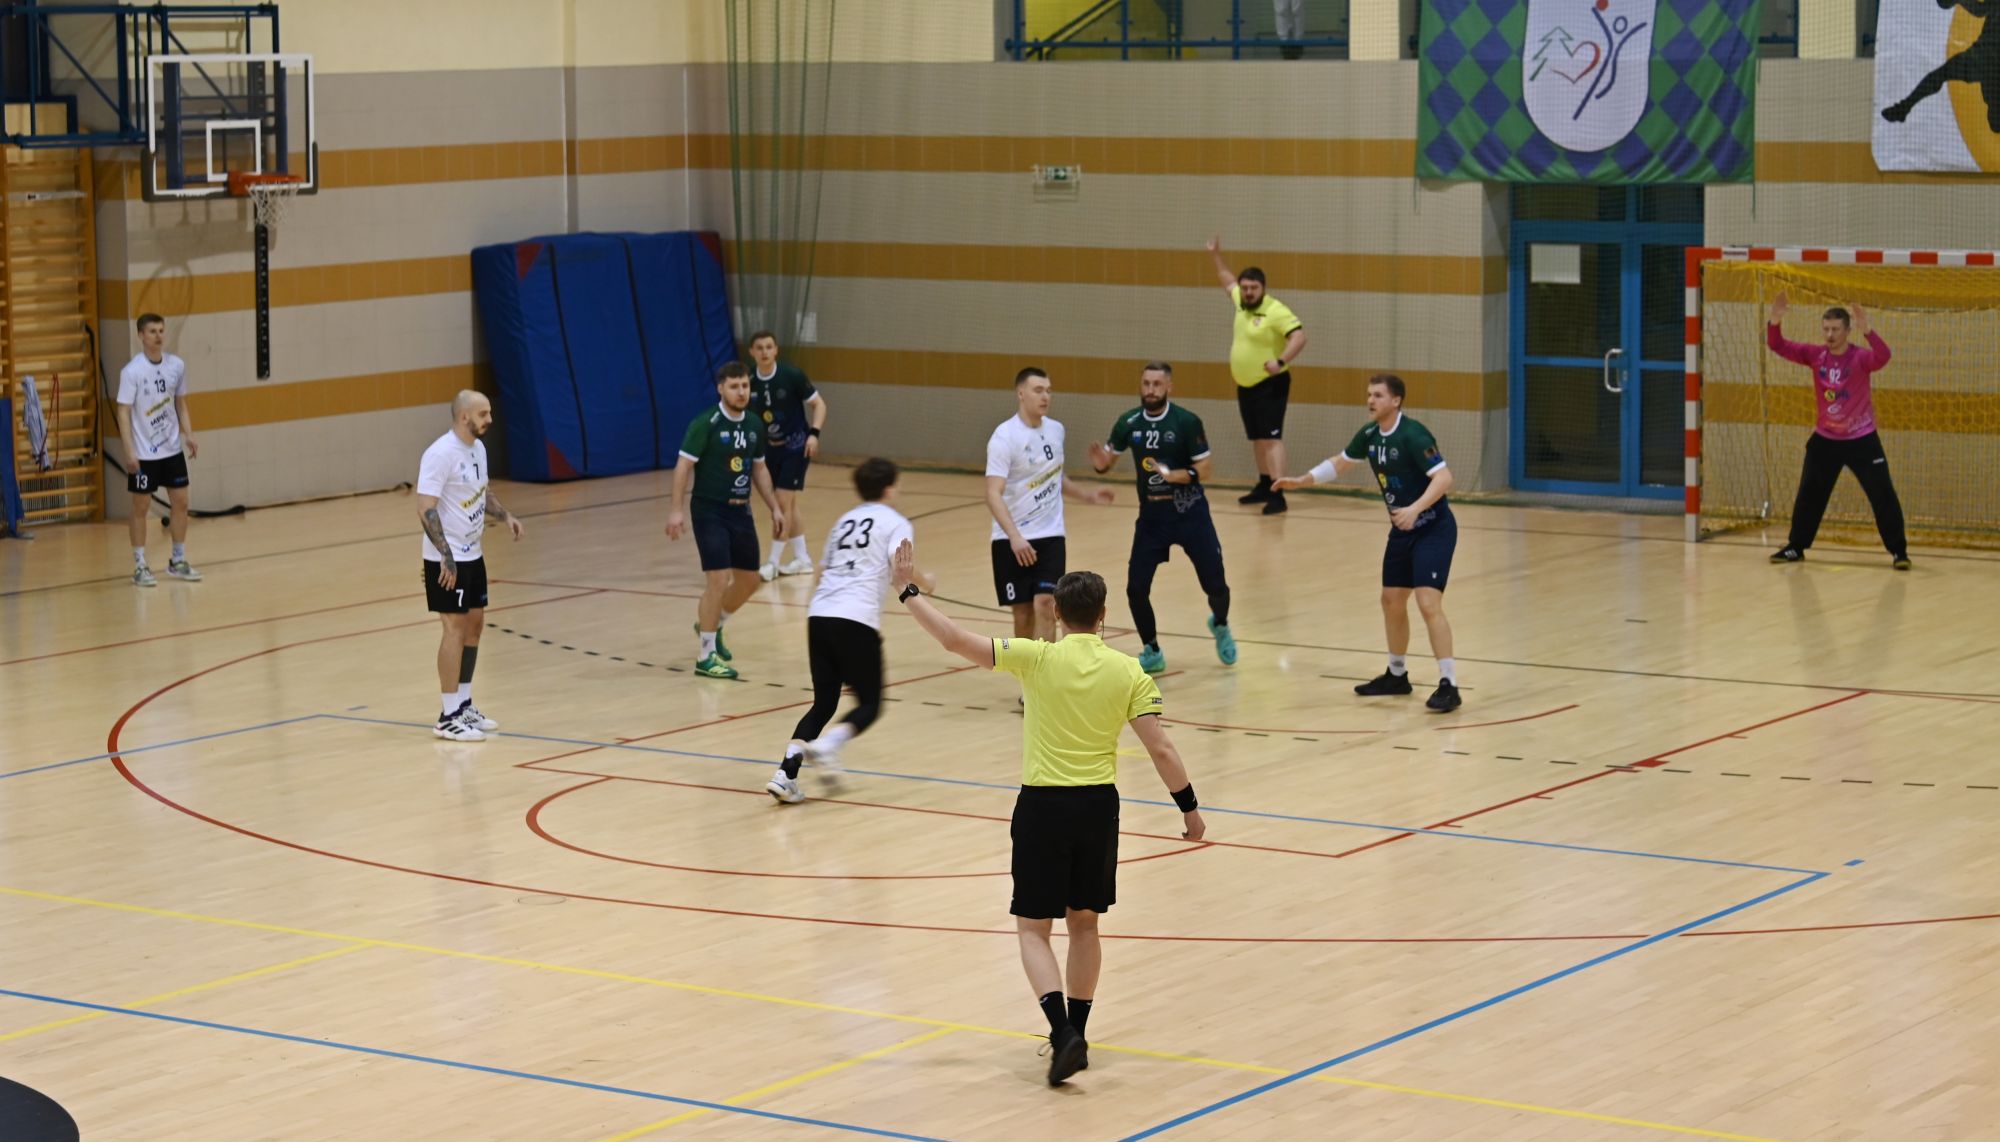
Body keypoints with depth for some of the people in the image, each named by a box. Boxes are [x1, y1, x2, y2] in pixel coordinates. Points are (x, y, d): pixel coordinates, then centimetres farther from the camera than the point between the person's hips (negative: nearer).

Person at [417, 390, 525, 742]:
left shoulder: (478, 448, 7)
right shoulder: (440, 454, -20)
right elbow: (425, 509, -23)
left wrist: (504, 515, 6)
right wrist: (446, 555, -28)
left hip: (472, 554, 9)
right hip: (447, 558, -9)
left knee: (474, 624, 13)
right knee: (455, 627, -7)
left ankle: (464, 705, 24)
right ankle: (448, 717, -1)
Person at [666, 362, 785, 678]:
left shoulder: (753, 425, 7)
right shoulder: (705, 424, -13)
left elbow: (759, 468, 19)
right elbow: (683, 466, -14)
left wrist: (774, 507, 15)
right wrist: (677, 509, -22)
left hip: (740, 511, 7)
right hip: (710, 511, -7)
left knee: (750, 580, 13)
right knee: (719, 579, -14)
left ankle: (711, 625, 40)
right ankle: (706, 657, -5)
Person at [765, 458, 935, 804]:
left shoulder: (845, 521, 24)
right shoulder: (895, 523, 7)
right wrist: (924, 582, 8)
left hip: (819, 615, 6)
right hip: (858, 620, -6)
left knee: (823, 703, 12)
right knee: (869, 704, 7)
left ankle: (787, 772, -6)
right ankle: (826, 746, -20)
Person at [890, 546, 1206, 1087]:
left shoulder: (1037, 658, -10)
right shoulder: (1128, 672, -3)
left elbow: (956, 641, -13)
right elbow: (1161, 749, -6)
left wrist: (907, 590, -3)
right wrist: (1189, 807, 5)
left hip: (1043, 805, -3)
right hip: (1099, 805, 3)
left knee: (1033, 929, 4)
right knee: (1084, 923, 19)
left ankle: (1064, 1032, -14)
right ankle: (1076, 1034, 25)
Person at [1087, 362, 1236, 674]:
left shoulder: (1187, 422, -13)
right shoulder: (1128, 423, -3)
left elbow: (1203, 471, -12)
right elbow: (1107, 461, 7)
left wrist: (1172, 475, -30)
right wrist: (1100, 462, -17)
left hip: (1190, 513, -2)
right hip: (1151, 516, 2)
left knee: (1214, 584, 1)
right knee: (1136, 588, -6)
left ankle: (1220, 625, 36)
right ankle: (1152, 651, 15)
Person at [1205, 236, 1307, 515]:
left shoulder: (1276, 311, -19)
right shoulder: (1242, 303, 7)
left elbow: (1299, 337, -28)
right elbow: (1228, 280, 28)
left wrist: (1281, 361, -39)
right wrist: (1215, 256, 30)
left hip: (1270, 386, -8)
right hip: (1245, 386, 8)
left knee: (1271, 438, -15)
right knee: (1257, 439, 17)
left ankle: (1277, 495, -21)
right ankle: (1264, 486, 28)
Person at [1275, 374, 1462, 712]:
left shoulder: (1412, 435, -22)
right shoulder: (1370, 435, 4)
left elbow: (1444, 478, -29)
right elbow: (1340, 462, 21)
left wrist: (1415, 509, -40)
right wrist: (1302, 480, 16)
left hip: (1433, 529, -9)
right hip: (1402, 531, 9)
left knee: (1428, 603, -18)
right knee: (1392, 601, 15)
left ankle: (1448, 685, -15)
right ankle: (1397, 675, 33)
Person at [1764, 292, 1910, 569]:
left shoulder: (1861, 357, -16)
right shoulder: (1815, 355, -4)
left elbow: (1883, 357, -37)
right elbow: (1779, 346, -7)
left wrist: (1867, 331, -52)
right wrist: (1775, 321, -27)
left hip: (1862, 440, -4)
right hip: (1825, 439, 4)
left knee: (1883, 495, -5)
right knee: (1808, 495, 10)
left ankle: (1899, 551, 4)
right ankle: (1796, 547, 25)